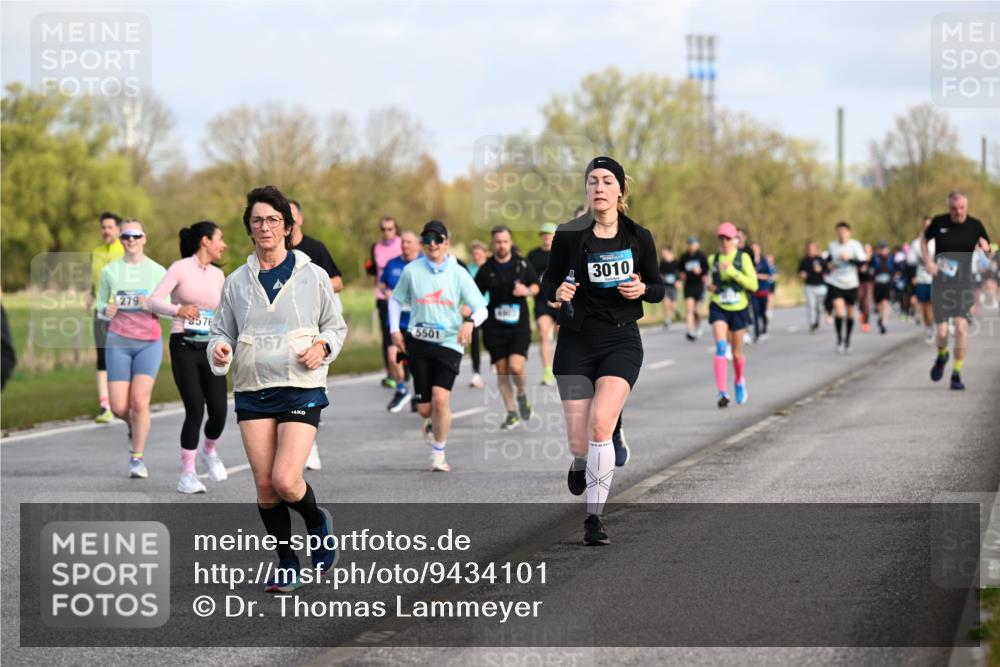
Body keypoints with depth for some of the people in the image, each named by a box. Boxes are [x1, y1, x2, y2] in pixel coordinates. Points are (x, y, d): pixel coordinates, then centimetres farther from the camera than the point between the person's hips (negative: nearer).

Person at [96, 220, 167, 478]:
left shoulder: (157, 271, 3)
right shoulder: (110, 271, 6)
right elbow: (100, 304, 13)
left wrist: (152, 305, -17)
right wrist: (106, 311, -11)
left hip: (149, 342, -1)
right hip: (118, 341, 1)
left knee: (140, 400, -15)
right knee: (119, 407, -6)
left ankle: (137, 458, -3)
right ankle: (134, 426, 30)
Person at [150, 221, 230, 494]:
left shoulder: (217, 275, 13)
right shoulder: (180, 268, -4)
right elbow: (154, 300, -12)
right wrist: (178, 310, -30)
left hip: (209, 348, 5)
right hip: (184, 347, -5)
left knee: (219, 411, -4)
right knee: (195, 409, -15)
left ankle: (210, 452, 29)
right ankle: (187, 474, -3)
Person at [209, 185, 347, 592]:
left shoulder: (312, 276, 2)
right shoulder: (237, 282, 8)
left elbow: (336, 326, 12)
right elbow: (222, 330, 14)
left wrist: (322, 347, -9)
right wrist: (219, 349, -8)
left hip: (301, 389, -3)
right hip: (252, 390, 3)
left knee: (286, 481, -15)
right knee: (264, 486, 0)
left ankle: (318, 523, 18)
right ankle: (287, 565, 15)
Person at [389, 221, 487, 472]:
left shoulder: (458, 274, -2)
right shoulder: (412, 271, 2)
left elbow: (481, 308, -2)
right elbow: (396, 300, 17)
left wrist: (470, 322, -23)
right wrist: (395, 330, 5)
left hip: (449, 344, -2)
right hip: (418, 343, 2)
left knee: (440, 399, -18)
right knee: (424, 408, 1)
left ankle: (439, 455, 0)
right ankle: (433, 423, 40)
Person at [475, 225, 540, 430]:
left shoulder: (522, 264, 2)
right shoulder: (486, 269, 2)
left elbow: (536, 286, 13)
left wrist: (527, 291, -8)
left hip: (519, 323, -1)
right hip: (495, 326, 1)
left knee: (516, 366, -18)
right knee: (502, 370, 2)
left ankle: (522, 395, 14)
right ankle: (511, 413, 16)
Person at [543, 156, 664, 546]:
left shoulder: (639, 237, 1)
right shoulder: (569, 235, -3)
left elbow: (658, 289, 10)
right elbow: (549, 282, 7)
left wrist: (642, 289, -12)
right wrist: (558, 291, -16)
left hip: (621, 341, 0)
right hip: (576, 342, 0)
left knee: (601, 424, -20)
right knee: (579, 440, -1)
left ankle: (594, 517, -10)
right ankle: (581, 464, 39)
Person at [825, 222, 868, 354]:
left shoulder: (854, 245, -6)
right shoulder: (832, 245, 3)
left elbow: (863, 262, -11)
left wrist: (849, 259, -23)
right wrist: (828, 266, 2)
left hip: (851, 284, 0)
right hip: (835, 283, 0)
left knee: (850, 313, 10)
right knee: (839, 311, -17)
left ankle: (847, 341, 27)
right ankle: (839, 340, -6)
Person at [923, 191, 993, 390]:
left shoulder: (975, 226, -3)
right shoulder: (939, 222, -3)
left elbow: (988, 251, 5)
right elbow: (924, 239, 15)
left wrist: (987, 250, -20)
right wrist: (928, 261, -1)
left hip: (964, 284, 0)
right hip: (941, 283, 0)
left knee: (961, 327, -16)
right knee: (942, 332, -4)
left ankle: (956, 374, -3)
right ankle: (941, 356, 32)